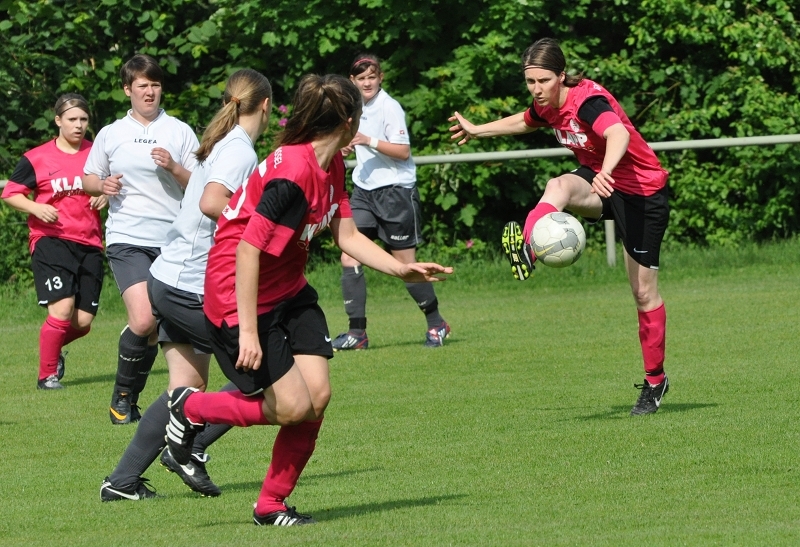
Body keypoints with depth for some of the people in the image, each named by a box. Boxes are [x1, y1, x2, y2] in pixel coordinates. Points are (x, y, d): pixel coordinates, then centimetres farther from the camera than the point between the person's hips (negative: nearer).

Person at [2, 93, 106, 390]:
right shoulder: (36, 159, 0)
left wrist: (106, 196, -3)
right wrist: (36, 208, -13)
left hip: (89, 245, 4)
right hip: (52, 241, -4)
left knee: (83, 322, 1)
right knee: (62, 309, -19)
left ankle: (54, 349, 34)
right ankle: (47, 375, -1)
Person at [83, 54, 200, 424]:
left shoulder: (180, 132, 7)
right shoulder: (110, 135, 11)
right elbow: (88, 179, 20)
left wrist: (174, 168, -13)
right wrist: (102, 186, -3)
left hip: (172, 240, 1)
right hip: (127, 239, -1)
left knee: (157, 329, 1)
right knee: (143, 320, -19)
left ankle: (130, 399, 17)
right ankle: (123, 392, 0)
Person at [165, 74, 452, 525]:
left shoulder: (331, 166, 2)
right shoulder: (293, 175, -28)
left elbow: (348, 236, 9)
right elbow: (248, 250, -28)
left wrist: (402, 269, -4)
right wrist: (247, 332, -28)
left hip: (289, 292, 9)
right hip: (240, 296, -9)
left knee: (318, 395, -3)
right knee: (293, 408, -9)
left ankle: (272, 505, 11)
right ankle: (191, 407, 13)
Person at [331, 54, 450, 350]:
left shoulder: (389, 107, -12)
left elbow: (403, 151, -17)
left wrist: (369, 141, -26)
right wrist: (349, 146, 7)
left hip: (395, 190, -7)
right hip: (364, 189, 7)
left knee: (405, 264, 0)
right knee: (349, 258, -7)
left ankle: (436, 324, 19)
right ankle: (357, 332, -3)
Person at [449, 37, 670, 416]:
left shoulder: (588, 101, -27)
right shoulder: (547, 106, -3)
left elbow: (618, 134, -49)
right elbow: (524, 122, 24)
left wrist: (605, 172, -68)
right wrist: (477, 131, 34)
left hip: (640, 191, -6)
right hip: (597, 181, 6)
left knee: (644, 292, -1)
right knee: (558, 187, -31)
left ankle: (655, 380, 15)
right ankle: (526, 249, -57)